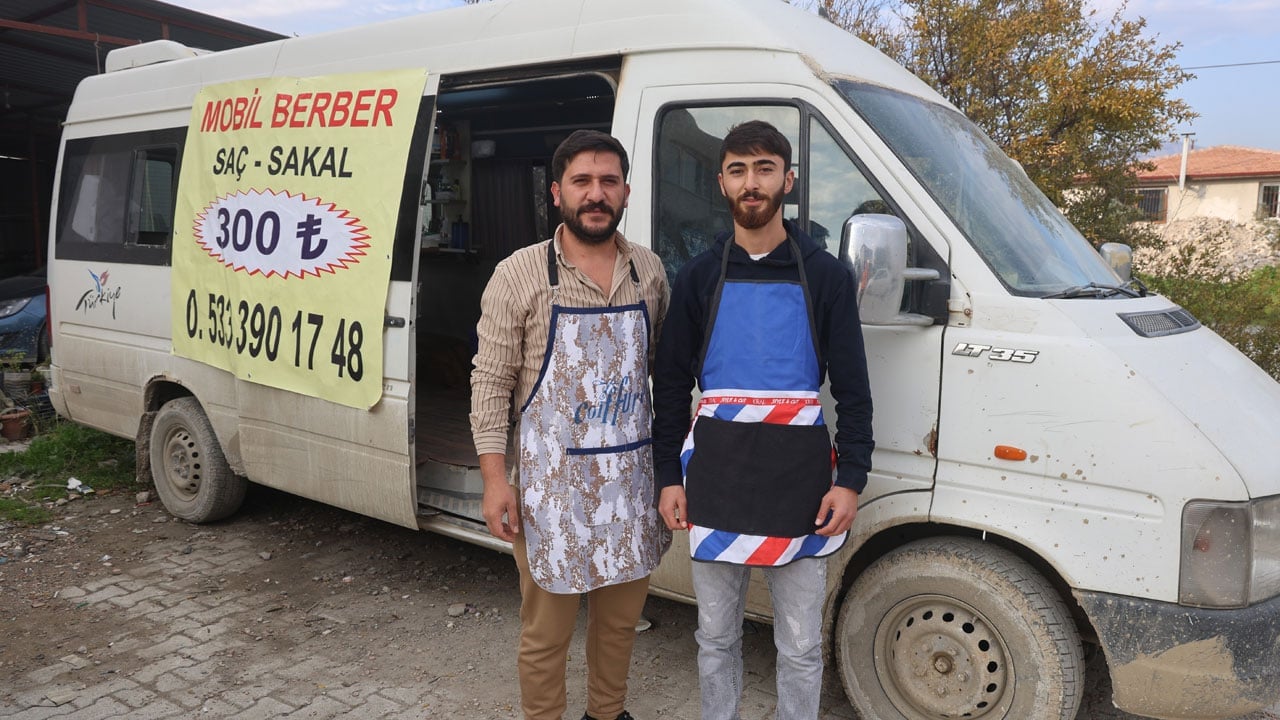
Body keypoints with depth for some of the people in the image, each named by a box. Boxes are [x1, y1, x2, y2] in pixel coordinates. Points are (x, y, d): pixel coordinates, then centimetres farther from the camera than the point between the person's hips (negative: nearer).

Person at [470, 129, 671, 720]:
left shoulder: (649, 270, 5)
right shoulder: (519, 275, -7)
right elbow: (491, 382, -6)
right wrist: (495, 479, -12)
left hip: (630, 475, 4)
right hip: (551, 480, -4)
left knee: (621, 618, 19)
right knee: (547, 631, 7)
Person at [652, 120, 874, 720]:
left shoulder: (826, 277, 2)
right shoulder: (698, 278, 6)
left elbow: (852, 390, 2)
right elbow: (670, 384, 7)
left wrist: (851, 479, -5)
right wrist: (668, 477, 3)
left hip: (799, 473, -1)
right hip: (715, 470, 2)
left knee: (800, 647, 8)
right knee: (716, 636, 15)